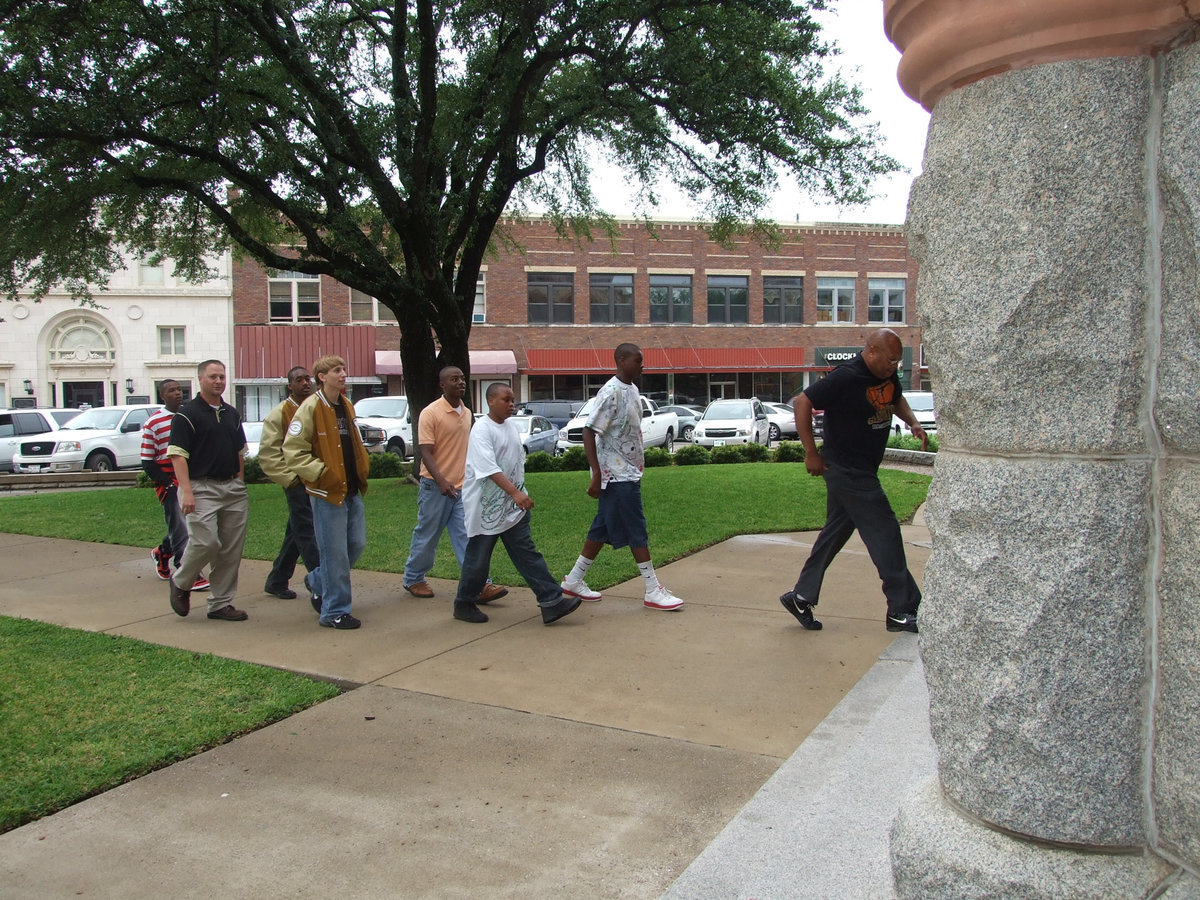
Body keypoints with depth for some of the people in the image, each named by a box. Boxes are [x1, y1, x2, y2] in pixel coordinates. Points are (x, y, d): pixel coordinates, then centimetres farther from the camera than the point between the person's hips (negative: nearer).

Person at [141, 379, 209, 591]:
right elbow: (147, 462, -4)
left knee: (179, 526, 14)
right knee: (181, 528, -7)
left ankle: (162, 553, 41)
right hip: (169, 483, -5)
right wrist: (168, 482, -13)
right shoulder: (153, 423, -3)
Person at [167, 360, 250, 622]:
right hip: (202, 488, -6)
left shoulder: (232, 413, 16)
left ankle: (220, 604, 15)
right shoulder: (187, 413, -4)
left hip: (233, 488, 6)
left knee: (232, 549, 5)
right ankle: (180, 582, 14)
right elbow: (177, 454, -10)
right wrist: (186, 491, -19)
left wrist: (240, 485, 14)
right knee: (206, 542, -16)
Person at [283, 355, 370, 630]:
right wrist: (321, 474, -18)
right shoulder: (310, 408, -11)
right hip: (327, 493, -8)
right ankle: (335, 612, 10)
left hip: (352, 490, 8)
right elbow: (293, 451, -15)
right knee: (335, 553, -2)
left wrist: (362, 468, 11)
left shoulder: (346, 406, 13)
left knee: (357, 544, 14)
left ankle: (318, 581, 37)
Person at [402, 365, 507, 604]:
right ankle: (413, 579, 26)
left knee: (467, 537, -1)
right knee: (426, 537, 7)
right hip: (436, 486, -5)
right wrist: (441, 481, -29)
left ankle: (480, 585, -4)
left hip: (461, 487, 5)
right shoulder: (431, 413, -11)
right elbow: (425, 452, -16)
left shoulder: (467, 413, 9)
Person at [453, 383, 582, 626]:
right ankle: (464, 605, 23)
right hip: (486, 508, -7)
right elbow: (490, 468, -28)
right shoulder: (482, 430, -16)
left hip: (512, 507, 7)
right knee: (478, 558, 5)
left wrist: (520, 493, 20)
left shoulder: (510, 427, 10)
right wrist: (515, 493, -37)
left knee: (527, 555, 4)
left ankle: (552, 601, 0)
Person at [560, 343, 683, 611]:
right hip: (617, 475, -9)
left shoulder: (632, 389, 11)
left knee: (603, 529, 14)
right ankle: (653, 592, 4)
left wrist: (639, 463, 21)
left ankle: (573, 581, 25)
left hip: (628, 472, 9)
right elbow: (589, 431, -21)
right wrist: (596, 474, -24)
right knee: (637, 532, -4)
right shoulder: (611, 393, -17)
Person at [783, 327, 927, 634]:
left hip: (863, 471, 9)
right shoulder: (845, 378, -20)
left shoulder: (888, 375, 5)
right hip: (846, 470, -9)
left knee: (835, 533, 13)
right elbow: (802, 403, -20)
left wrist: (912, 422, 6)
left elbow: (897, 399, 26)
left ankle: (800, 597, 22)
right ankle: (902, 610, 1)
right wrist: (811, 453, -18)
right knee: (884, 532, -7)